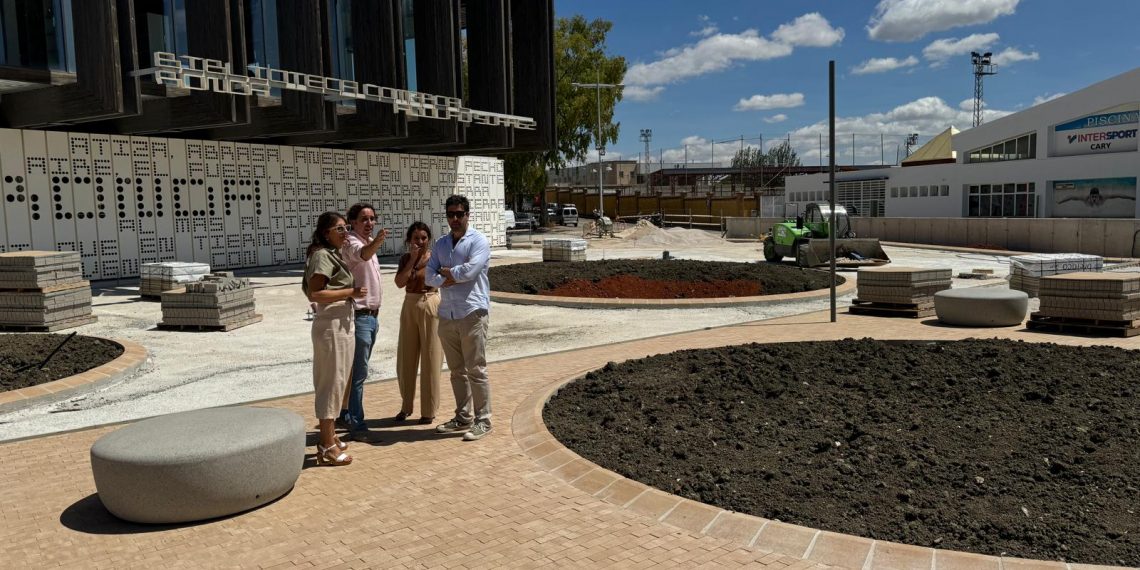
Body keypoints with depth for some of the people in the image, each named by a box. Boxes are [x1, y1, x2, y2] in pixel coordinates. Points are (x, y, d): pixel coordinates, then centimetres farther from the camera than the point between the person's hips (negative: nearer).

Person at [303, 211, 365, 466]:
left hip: (342, 324, 10)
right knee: (331, 382, -5)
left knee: (337, 382, 15)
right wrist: (350, 292, -18)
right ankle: (327, 445, 1)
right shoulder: (323, 255, -12)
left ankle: (330, 438, 25)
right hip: (331, 326, -10)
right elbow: (315, 294, -21)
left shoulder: (334, 255, 17)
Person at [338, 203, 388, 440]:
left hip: (372, 315, 9)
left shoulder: (369, 242, 15)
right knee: (358, 372, -6)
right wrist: (377, 242, -60)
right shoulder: (351, 243, -14)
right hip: (359, 316, -9)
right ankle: (356, 424, -1)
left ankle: (347, 413, 28)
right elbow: (363, 254, -38)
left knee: (358, 370, 17)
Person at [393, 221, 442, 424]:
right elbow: (400, 282, -7)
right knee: (405, 359, 10)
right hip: (409, 306, 4)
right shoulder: (405, 258, 7)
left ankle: (429, 410, 11)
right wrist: (413, 258, -10)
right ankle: (406, 406, 26)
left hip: (431, 305, -4)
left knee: (430, 359, 2)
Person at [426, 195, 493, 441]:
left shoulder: (478, 241, -4)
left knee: (475, 370, -3)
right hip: (447, 315, 6)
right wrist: (449, 279, -12)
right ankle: (463, 417, 23)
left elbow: (469, 271, -18)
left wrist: (446, 271, -2)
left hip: (472, 313, -6)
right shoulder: (440, 244, 15)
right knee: (457, 370, 12)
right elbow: (429, 276, 5)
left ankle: (483, 420, 4)